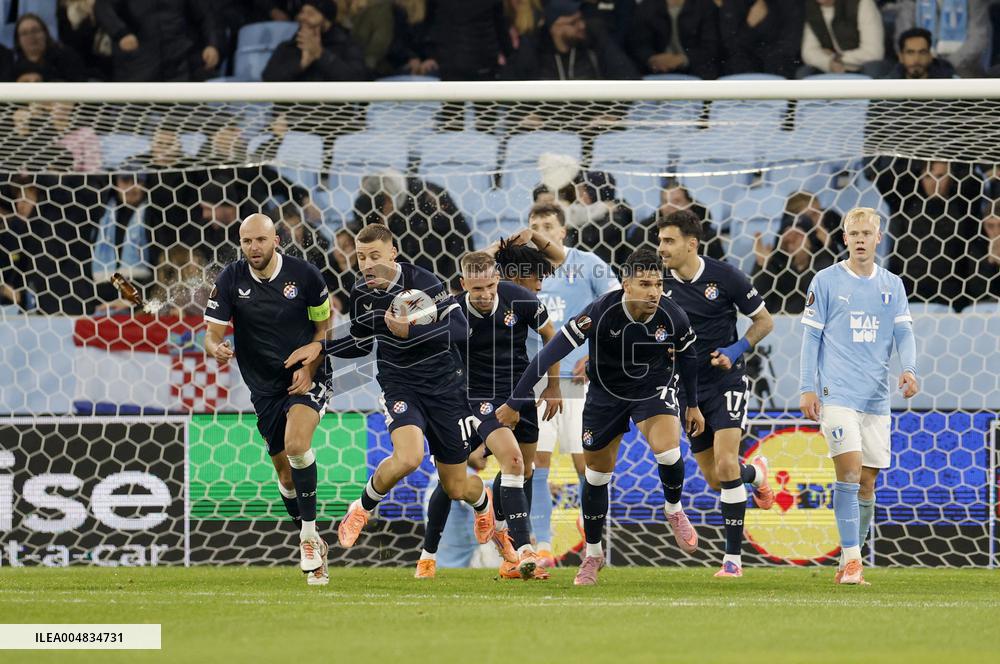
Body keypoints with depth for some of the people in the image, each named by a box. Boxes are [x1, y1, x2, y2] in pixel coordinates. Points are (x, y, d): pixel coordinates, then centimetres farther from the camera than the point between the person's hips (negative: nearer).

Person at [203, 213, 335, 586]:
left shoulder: (304, 275, -10)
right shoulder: (229, 280, -6)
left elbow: (324, 325, 1)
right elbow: (212, 332, -7)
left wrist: (308, 368, -12)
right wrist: (216, 349, -31)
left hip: (306, 378, -3)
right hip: (264, 386, 3)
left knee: (296, 445, -29)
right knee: (286, 475, 7)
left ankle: (309, 537, -19)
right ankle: (313, 548, 26)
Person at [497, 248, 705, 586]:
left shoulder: (672, 316, -23)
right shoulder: (600, 312, -32)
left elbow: (687, 357, 1)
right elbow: (551, 353, -29)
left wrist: (693, 405, 12)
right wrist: (515, 403, -28)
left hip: (653, 389, 0)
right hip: (606, 393, 0)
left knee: (667, 450, -27)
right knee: (597, 475, 9)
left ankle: (674, 511, 5)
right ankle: (592, 554, 31)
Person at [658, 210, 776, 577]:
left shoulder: (725, 276, -12)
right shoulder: (660, 283, -3)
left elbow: (764, 321, -1)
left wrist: (737, 350, -17)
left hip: (726, 381, -4)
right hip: (689, 388, 4)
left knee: (725, 466, -19)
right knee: (714, 478, 7)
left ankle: (733, 557, -12)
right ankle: (757, 473, 44)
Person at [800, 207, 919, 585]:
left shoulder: (892, 285, 11)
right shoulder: (826, 281, 1)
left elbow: (903, 331, 7)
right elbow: (811, 336, 2)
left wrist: (908, 369, -13)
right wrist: (807, 389, -3)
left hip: (876, 397, 4)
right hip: (837, 394, -4)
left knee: (867, 483, 5)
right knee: (850, 471, -17)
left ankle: (848, 564, 14)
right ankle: (851, 559, -16)